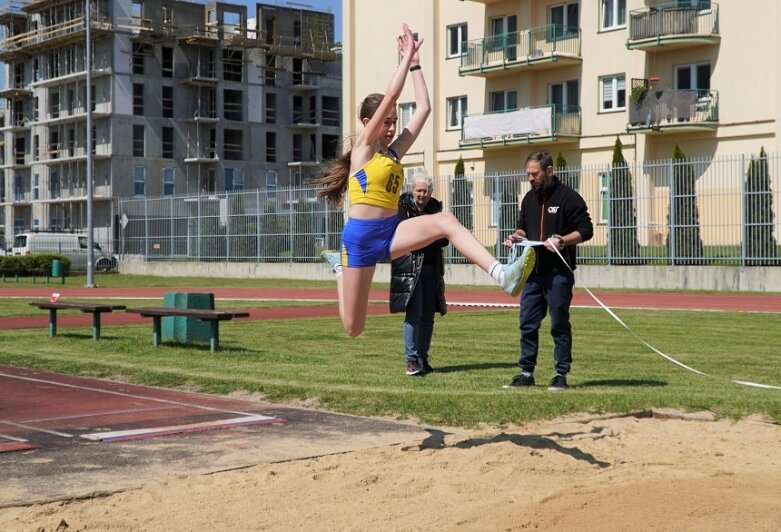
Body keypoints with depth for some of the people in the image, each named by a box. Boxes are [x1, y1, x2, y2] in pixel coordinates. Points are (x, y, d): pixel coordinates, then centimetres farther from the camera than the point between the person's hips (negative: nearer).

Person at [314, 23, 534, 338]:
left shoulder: (394, 152, 12)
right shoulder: (362, 148, -4)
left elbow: (423, 108, 9)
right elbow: (391, 95, -10)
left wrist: (415, 63, 9)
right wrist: (406, 57, -4)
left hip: (391, 232, 5)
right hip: (360, 236, -5)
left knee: (445, 222, -26)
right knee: (353, 327, 2)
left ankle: (503, 275, -43)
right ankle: (340, 268, 38)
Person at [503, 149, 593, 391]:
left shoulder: (568, 197, -7)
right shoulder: (529, 198, 14)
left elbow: (585, 230, -9)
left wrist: (562, 241, -23)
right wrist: (517, 236, 4)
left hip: (558, 273, -6)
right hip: (533, 272, 6)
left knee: (559, 325, 1)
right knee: (528, 324, 7)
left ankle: (561, 375, 8)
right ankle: (526, 373, 15)